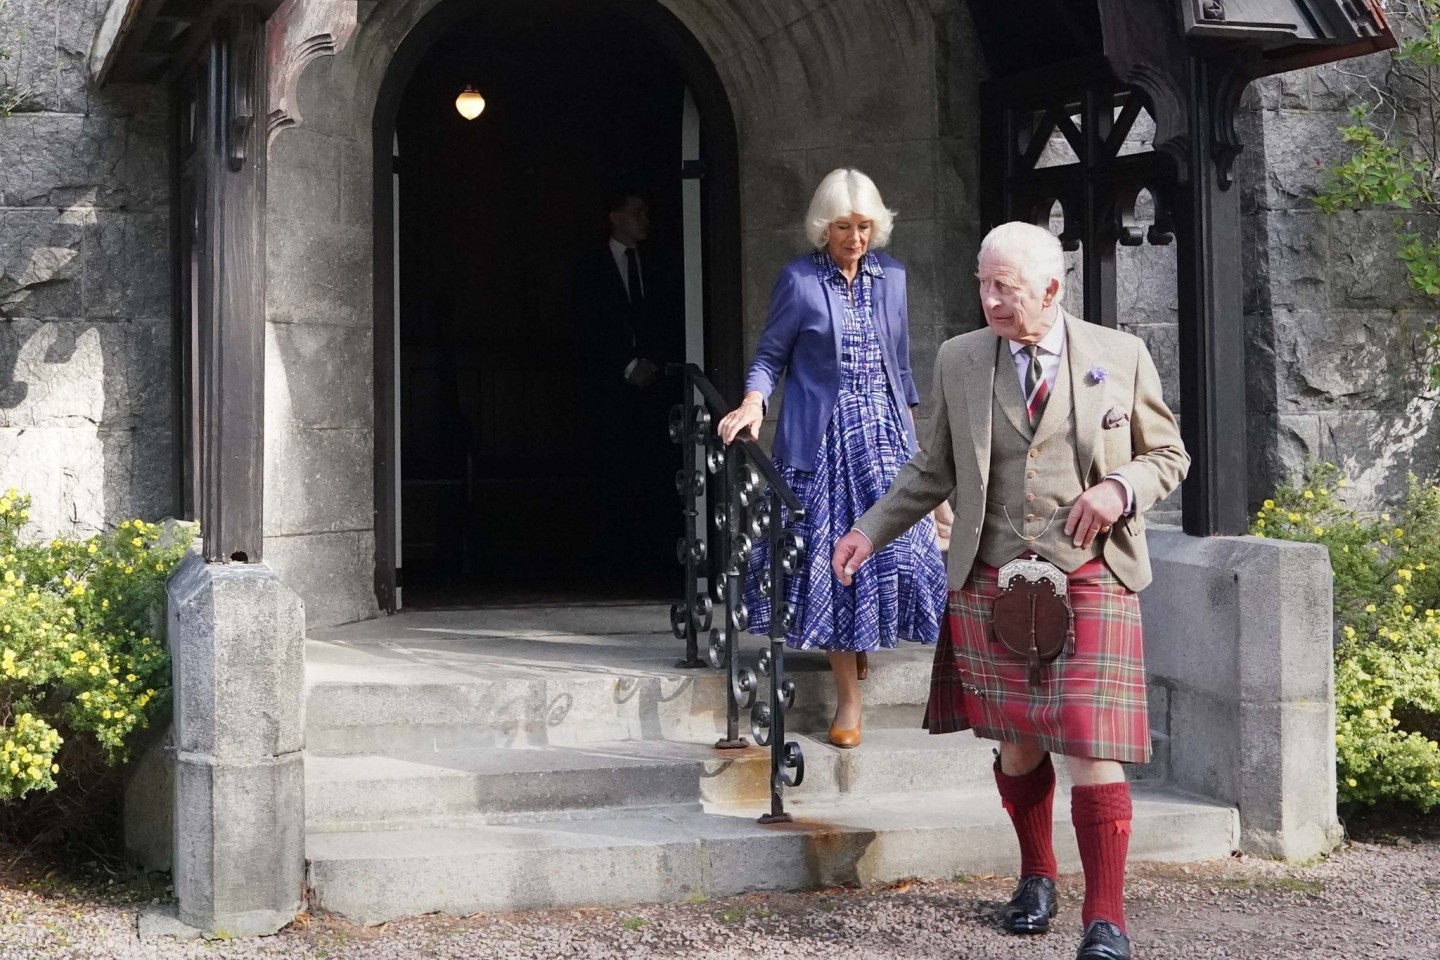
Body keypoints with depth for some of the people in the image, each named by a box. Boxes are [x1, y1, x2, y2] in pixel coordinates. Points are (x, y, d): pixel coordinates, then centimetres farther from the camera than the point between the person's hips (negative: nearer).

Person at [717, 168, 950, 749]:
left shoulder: (890, 276, 10)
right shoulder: (799, 280, -2)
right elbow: (770, 354, 0)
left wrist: (912, 425, 16)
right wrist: (753, 403, -17)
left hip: (883, 432, 4)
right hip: (821, 438, -3)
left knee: (897, 543, -5)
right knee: (831, 557, -4)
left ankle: (868, 636, 27)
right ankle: (848, 699, 3)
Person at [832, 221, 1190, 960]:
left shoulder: (1121, 356, 1)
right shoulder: (959, 360, 6)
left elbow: (1168, 455, 9)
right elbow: (933, 470, 14)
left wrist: (1121, 488, -11)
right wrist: (870, 531, 5)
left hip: (1090, 582, -2)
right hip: (991, 585, 3)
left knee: (1091, 753, -8)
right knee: (1017, 745, 12)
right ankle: (1036, 877, 35)